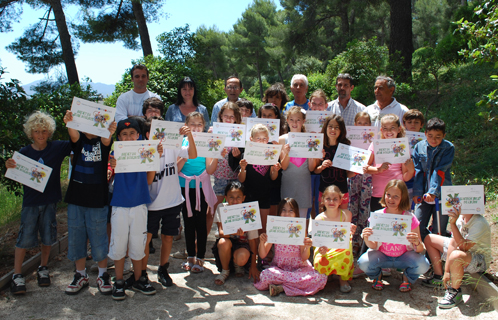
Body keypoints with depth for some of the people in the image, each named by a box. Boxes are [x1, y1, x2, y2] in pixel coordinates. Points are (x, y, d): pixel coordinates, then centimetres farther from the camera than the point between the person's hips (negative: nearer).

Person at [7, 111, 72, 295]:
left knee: (48, 237, 10)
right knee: (25, 237, 1)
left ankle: (43, 268, 30)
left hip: (50, 200, 1)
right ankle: (17, 275, 13)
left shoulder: (57, 148, -3)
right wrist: (10, 167, -19)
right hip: (31, 202, 0)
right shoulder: (24, 152, -2)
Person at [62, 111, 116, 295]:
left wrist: (109, 133, -50)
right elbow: (74, 135, -20)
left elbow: (106, 140, -25)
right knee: (76, 238, 10)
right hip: (76, 197, 3)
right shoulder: (79, 140, 3)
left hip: (97, 199, -3)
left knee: (99, 238, 4)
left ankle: (103, 275, 20)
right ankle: (80, 275, 26)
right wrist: (69, 124, -44)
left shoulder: (103, 141, -1)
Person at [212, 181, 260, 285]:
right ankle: (225, 270, -7)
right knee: (223, 242, -35)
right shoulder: (221, 208, -11)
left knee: (242, 258, -35)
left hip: (242, 244, -1)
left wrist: (253, 266, -11)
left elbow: (252, 240, -9)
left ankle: (238, 266, 6)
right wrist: (234, 232, -42)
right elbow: (221, 233, -19)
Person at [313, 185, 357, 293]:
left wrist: (350, 231, -32)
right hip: (325, 250, -1)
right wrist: (322, 249, -37)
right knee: (320, 264, -33)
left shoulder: (346, 214, -8)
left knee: (347, 246, -35)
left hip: (341, 248, 1)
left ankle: (343, 278, -10)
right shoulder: (319, 219, -10)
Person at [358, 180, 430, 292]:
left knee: (423, 265, -31)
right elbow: (373, 246, -10)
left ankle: (407, 278, 7)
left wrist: (417, 243, -38)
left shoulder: (410, 218, -14)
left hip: (404, 257, 0)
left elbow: (420, 250, -14)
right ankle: (377, 276, 8)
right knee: (363, 262, -30)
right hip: (382, 256, 0)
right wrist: (367, 239, -33)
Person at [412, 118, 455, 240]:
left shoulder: (449, 148, -6)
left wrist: (433, 191, -22)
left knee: (439, 230, 3)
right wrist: (417, 192, -7)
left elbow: (440, 171, -14)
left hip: (441, 194, -2)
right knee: (418, 228, 2)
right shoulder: (419, 147, 1)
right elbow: (417, 171, -1)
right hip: (424, 194, 2)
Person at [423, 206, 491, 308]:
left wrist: (453, 223, -41)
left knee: (456, 256, -42)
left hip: (480, 260, -8)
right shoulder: (460, 217, -8)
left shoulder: (480, 223, -29)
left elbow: (464, 247, -35)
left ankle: (455, 291, -14)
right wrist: (447, 271, -14)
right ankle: (439, 277, 15)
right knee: (429, 239, 8)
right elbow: (453, 243, -10)